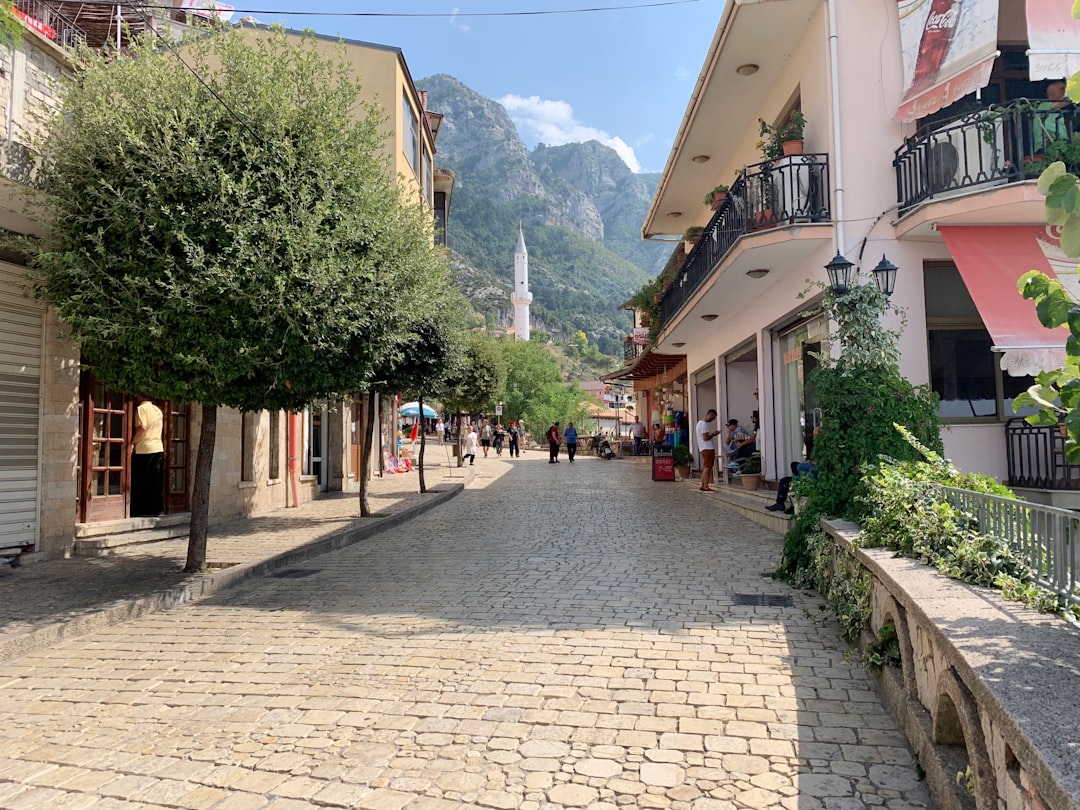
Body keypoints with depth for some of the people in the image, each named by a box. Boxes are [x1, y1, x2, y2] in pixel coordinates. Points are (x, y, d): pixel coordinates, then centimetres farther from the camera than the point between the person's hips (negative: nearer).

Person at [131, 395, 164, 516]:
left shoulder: (141, 408, -8)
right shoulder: (157, 409, 15)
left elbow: (142, 427, -20)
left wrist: (132, 442, -13)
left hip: (144, 449, -7)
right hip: (158, 448, 7)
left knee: (139, 482, 1)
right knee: (155, 481, 9)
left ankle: (140, 510, 3)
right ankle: (155, 509, 11)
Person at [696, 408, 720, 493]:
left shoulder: (700, 423, 18)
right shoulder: (704, 424, -15)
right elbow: (705, 438, -20)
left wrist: (712, 433, 13)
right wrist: (713, 434, -7)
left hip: (705, 449, 11)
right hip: (708, 448, -11)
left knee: (706, 468, 13)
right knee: (707, 467, -9)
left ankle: (702, 486, 16)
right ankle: (706, 487, -9)